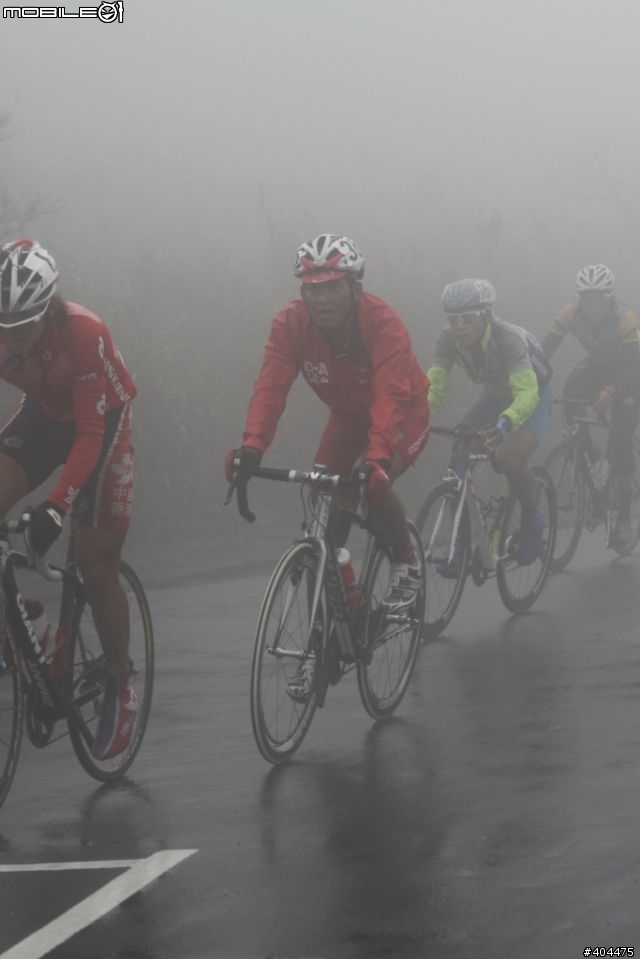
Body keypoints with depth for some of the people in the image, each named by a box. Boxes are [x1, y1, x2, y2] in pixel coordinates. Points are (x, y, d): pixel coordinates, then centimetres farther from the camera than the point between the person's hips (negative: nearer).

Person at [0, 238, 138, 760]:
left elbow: (90, 433, -34)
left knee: (96, 568, -2)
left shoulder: (84, 334, -36)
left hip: (101, 422, -4)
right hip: (43, 414, 4)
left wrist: (57, 506, -44)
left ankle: (120, 690, 15)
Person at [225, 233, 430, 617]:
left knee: (372, 485, -28)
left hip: (403, 415, -5)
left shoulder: (383, 322, -34)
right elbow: (271, 387, -30)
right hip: (347, 416, 5)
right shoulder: (290, 323, -22)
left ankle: (406, 565, -4)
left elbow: (390, 397, -44)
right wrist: (252, 446, -46)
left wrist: (377, 456, -58)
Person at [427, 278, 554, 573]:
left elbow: (527, 393, -45)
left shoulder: (509, 339, -37)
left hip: (533, 396, -6)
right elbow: (433, 385, -24)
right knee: (458, 459, -11)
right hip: (495, 394, 6)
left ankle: (531, 518, -1)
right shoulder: (450, 339, -22)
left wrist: (506, 422, -65)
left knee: (509, 457, -30)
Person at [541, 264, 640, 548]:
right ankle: (591, 456, -5)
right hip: (596, 366, 4)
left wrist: (610, 392, -53)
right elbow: (546, 349, -24)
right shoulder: (571, 314, -24)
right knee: (572, 395, -29)